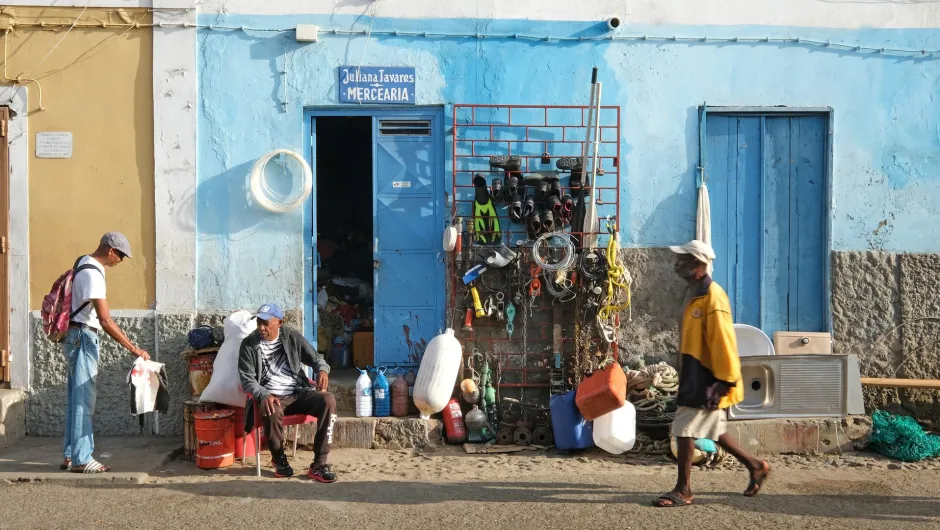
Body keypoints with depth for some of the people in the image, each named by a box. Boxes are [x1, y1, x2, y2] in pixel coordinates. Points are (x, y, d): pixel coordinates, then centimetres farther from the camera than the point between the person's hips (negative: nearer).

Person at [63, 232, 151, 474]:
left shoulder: (84, 262, 8)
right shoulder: (93, 275, -22)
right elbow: (106, 321, -27)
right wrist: (133, 349, -25)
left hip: (77, 337, 10)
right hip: (83, 337, -10)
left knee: (76, 398, 12)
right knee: (84, 399, -6)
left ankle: (71, 455, 18)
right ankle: (81, 459, -2)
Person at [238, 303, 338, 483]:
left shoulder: (292, 336, 6)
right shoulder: (249, 344, 1)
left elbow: (315, 357, 12)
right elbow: (247, 379, -3)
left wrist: (323, 369, -13)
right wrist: (264, 395, -23)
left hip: (299, 393, 2)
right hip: (272, 397, -2)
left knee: (328, 400, -27)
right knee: (272, 411, -39)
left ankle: (319, 465, -23)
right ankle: (279, 458, -7)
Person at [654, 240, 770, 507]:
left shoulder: (712, 297, -19)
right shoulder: (694, 293, 12)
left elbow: (723, 342, -21)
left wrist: (723, 382, -22)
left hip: (706, 381, -10)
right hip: (695, 377, 10)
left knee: (684, 430, -6)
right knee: (713, 430, 18)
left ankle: (683, 490, 4)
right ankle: (756, 466, 31)